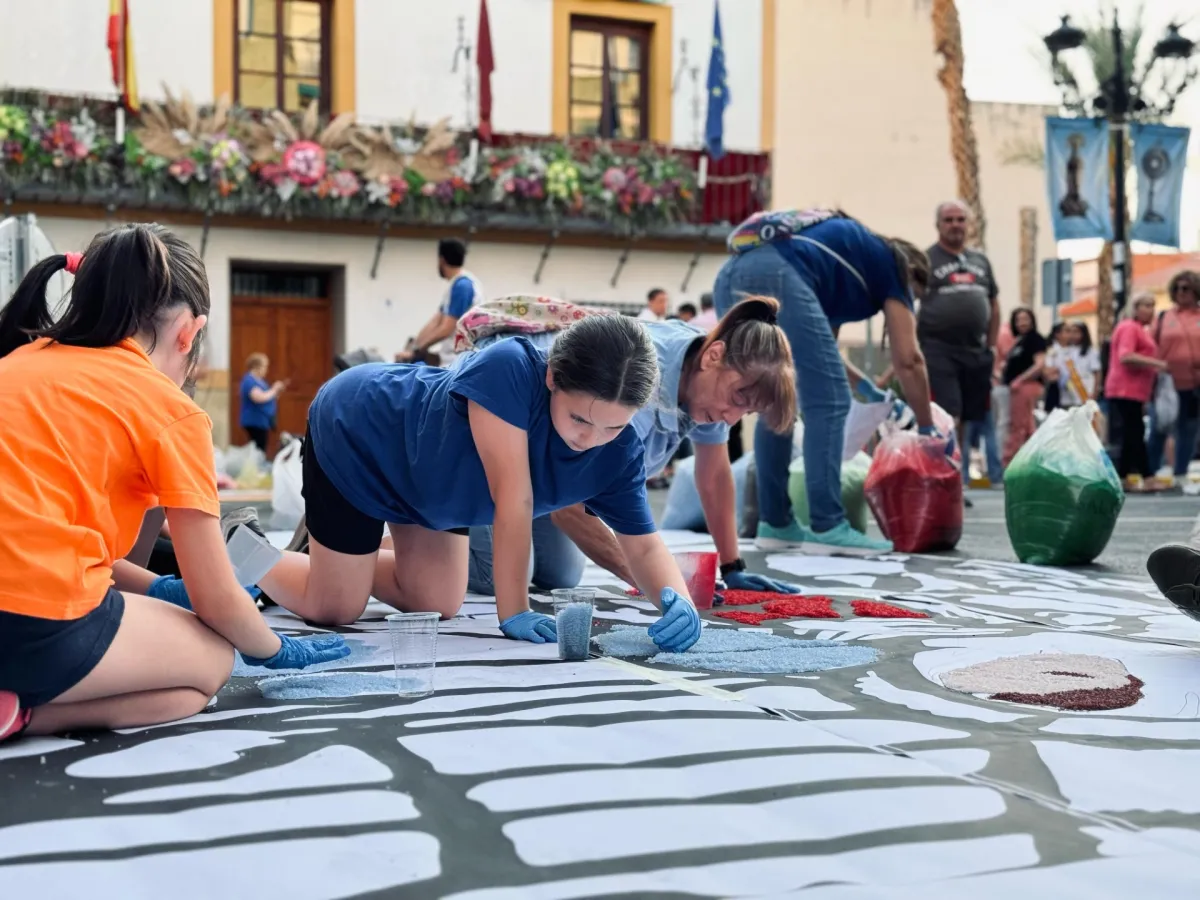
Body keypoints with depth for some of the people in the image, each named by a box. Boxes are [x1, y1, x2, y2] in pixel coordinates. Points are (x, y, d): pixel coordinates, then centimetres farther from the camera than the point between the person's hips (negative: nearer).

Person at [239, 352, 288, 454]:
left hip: (261, 422, 10)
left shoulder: (258, 380, 18)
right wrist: (273, 390, -14)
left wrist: (278, 391, 11)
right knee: (259, 450, -15)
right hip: (255, 422, -10)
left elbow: (266, 398, 26)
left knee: (261, 450, 7)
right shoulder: (249, 381, -13)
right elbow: (259, 398, -27)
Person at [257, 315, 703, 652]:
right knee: (336, 610, -2)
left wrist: (678, 600, -37)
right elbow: (512, 498, -42)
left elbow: (643, 545, -16)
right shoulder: (509, 368, -41)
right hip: (354, 433, -6)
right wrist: (513, 612, -39)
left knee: (436, 606, 12)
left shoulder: (620, 455, -23)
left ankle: (327, 541, 35)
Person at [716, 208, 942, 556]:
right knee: (828, 403, -2)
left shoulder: (846, 249, 39)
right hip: (776, 276, -8)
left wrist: (867, 388, 51)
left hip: (729, 280, 8)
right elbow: (908, 359, 17)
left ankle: (775, 523, 17)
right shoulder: (891, 262, 21)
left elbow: (817, 348, 45)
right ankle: (827, 527, -6)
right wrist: (928, 428, 27)